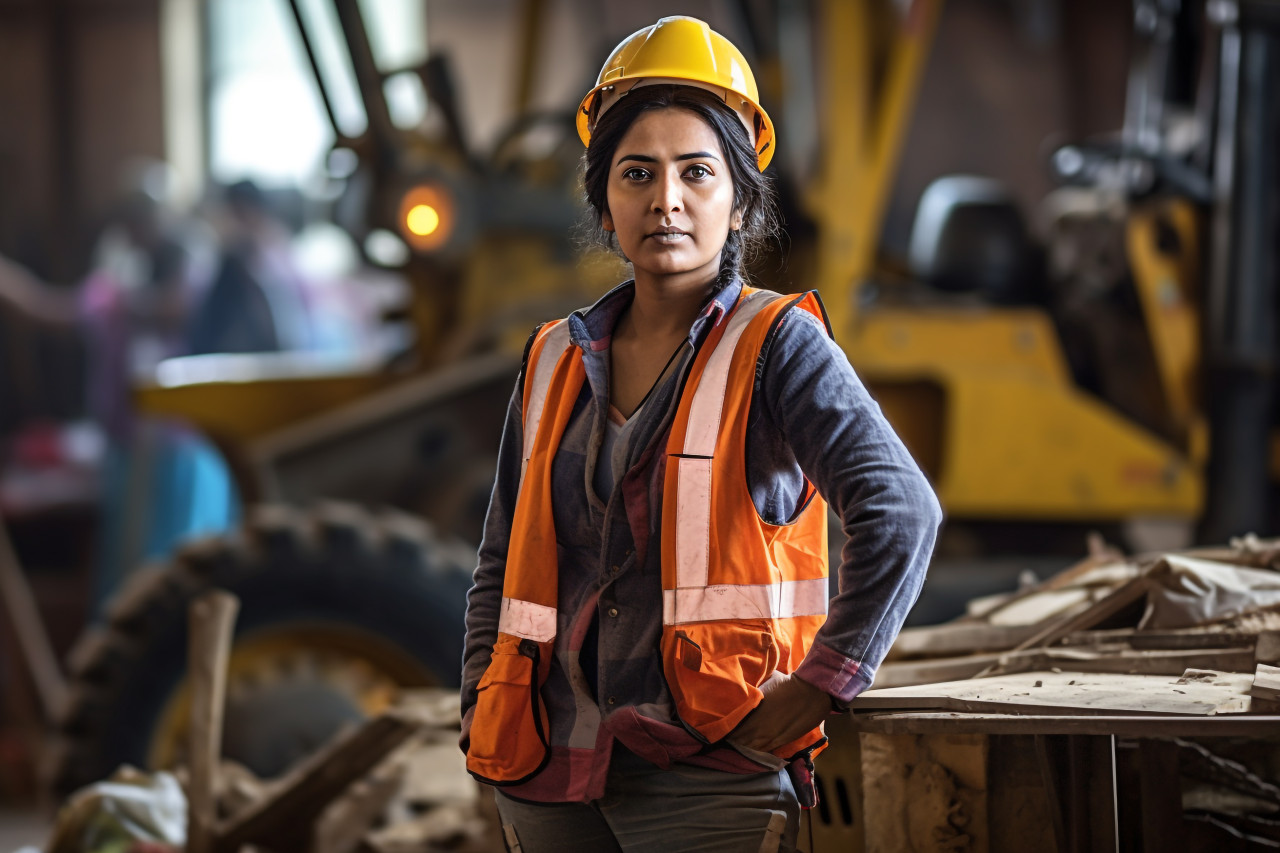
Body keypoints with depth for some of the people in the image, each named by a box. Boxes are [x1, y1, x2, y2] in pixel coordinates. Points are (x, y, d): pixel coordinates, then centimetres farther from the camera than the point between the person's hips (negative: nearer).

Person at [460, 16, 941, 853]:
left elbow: (902, 511, -16)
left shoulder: (776, 346, -4)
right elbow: (503, 564, 20)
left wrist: (809, 696, -16)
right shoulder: (557, 362, 12)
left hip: (710, 779, -5)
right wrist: (486, 718, 9)